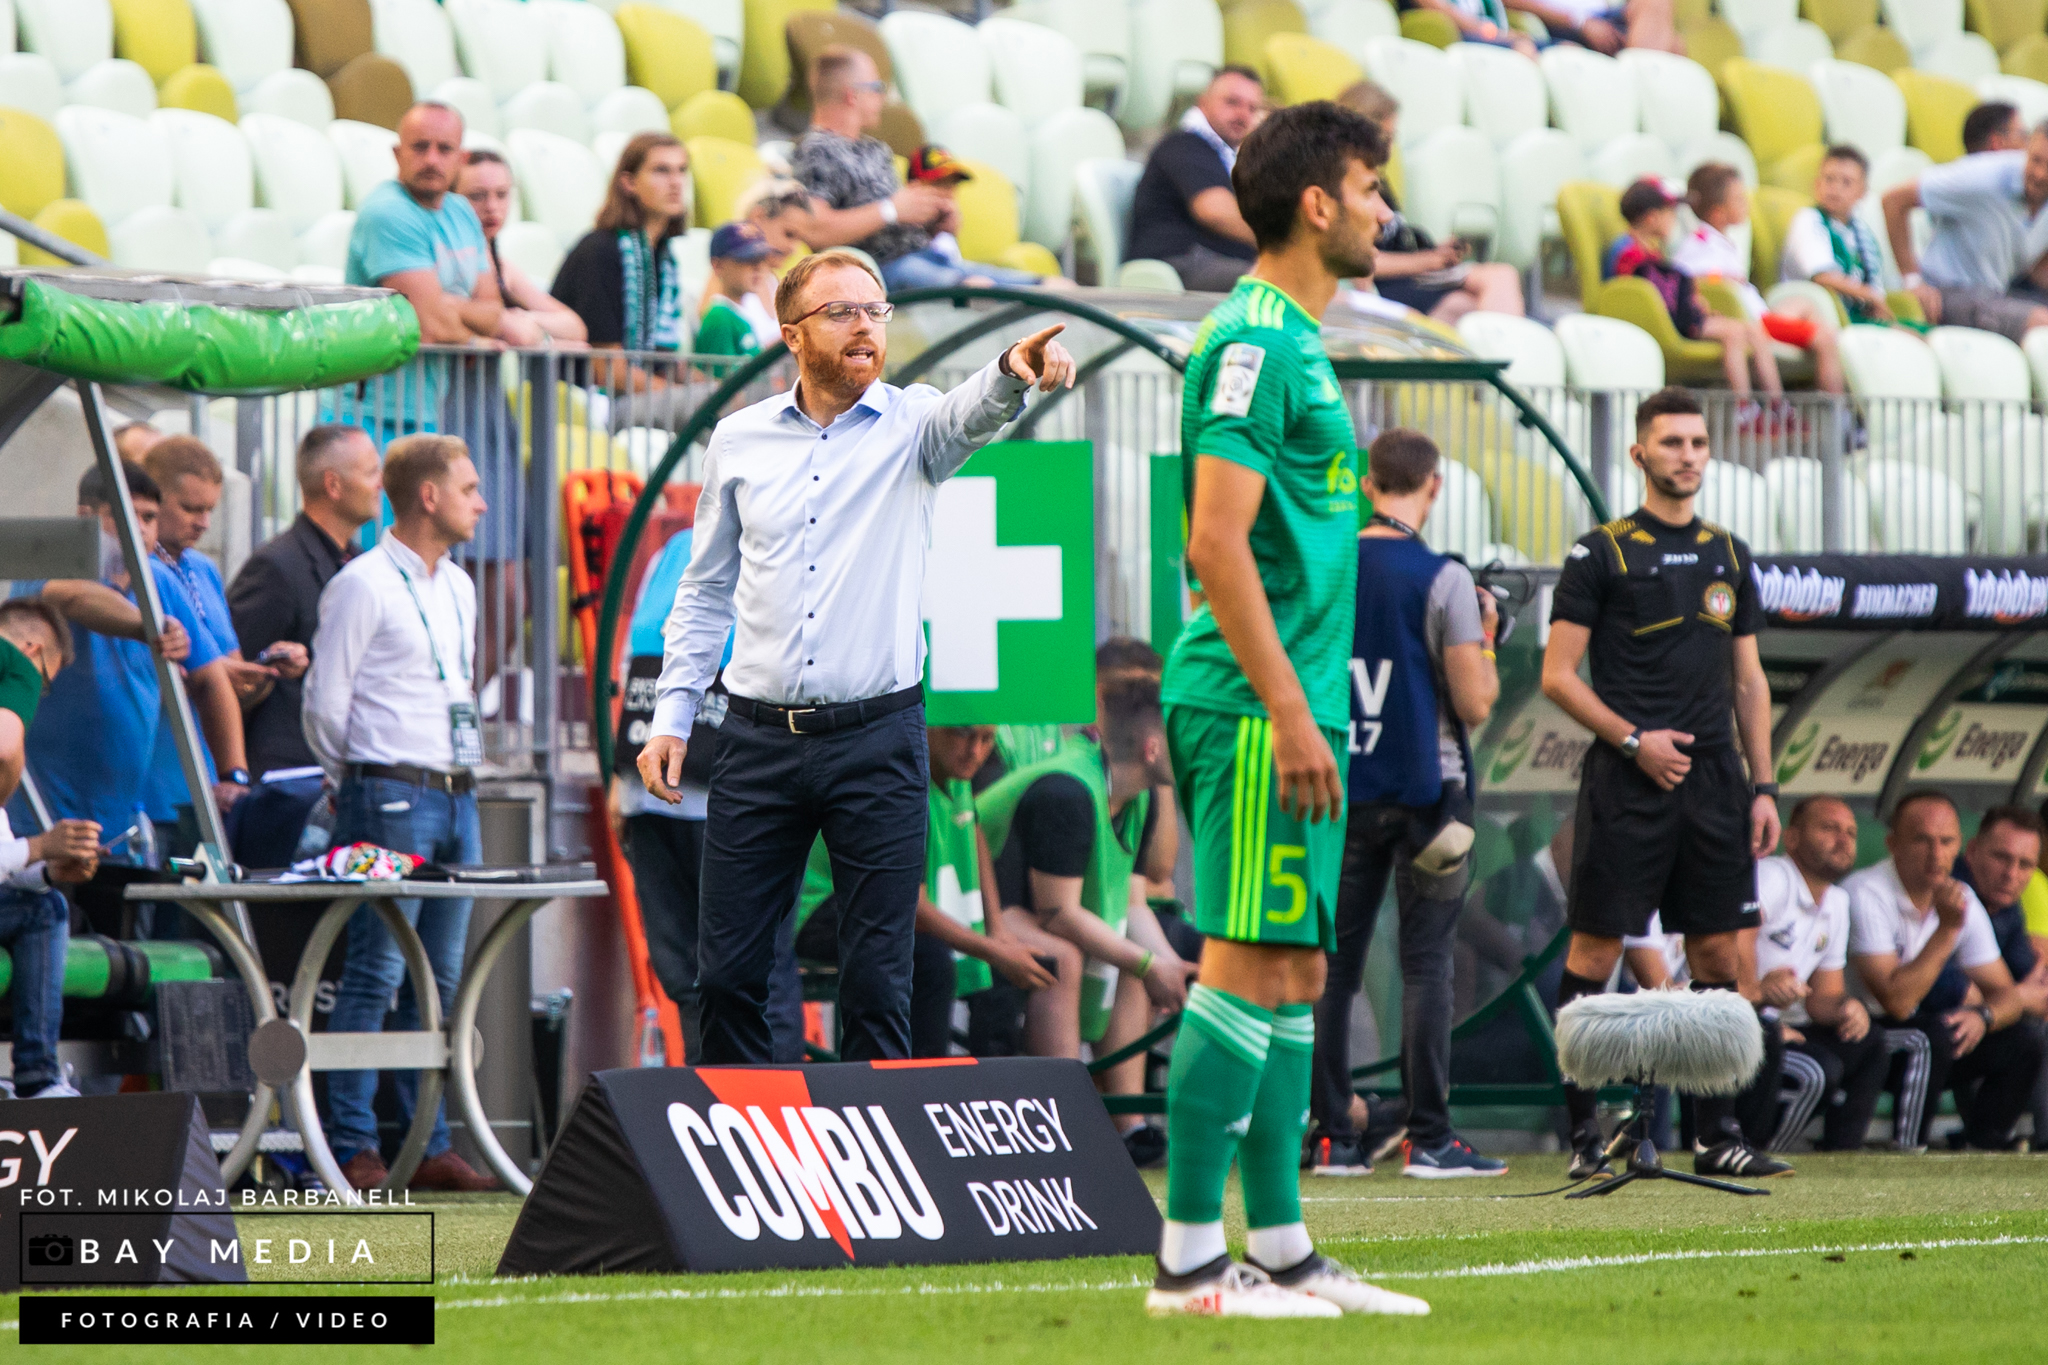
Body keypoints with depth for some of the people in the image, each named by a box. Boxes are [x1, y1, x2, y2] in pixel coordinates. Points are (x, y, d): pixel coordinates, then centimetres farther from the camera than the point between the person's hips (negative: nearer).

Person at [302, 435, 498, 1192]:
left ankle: (427, 1146, 11)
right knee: (375, 973, -9)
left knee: (439, 979, 8)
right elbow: (324, 701, -7)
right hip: (390, 796, -8)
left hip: (455, 796, 8)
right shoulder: (363, 585, -8)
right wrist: (360, 783, 4)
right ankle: (353, 1149, -9)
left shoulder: (458, 587, 17)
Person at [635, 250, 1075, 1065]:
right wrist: (671, 715, 7)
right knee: (729, 972, 3)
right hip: (759, 738, 2)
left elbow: (972, 416, -22)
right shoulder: (739, 440, 9)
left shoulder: (910, 425, 2)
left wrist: (1013, 372, -45)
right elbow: (705, 591, 15)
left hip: (877, 738, -2)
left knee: (877, 979, -1)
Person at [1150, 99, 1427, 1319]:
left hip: (1289, 704, 10)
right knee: (1250, 966, -10)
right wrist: (1290, 711, -21)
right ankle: (1190, 1259, -9)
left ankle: (1281, 1249, 14)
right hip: (1260, 706, -10)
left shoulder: (1294, 342, 18)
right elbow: (1217, 543, -20)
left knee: (1293, 971, 11)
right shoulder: (1254, 344, -13)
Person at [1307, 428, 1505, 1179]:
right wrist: (1485, 641, 7)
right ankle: (1429, 1138, -4)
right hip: (1426, 791, -3)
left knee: (1335, 960, 7)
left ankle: (1332, 1137, 5)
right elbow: (1475, 702, -10)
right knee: (1425, 962, -1)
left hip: (1342, 792, 3)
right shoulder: (1443, 580, -9)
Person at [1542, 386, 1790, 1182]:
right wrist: (1633, 739, -12)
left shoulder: (1728, 557, 15)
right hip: (1626, 783, -5)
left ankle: (1716, 1132, 8)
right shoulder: (1601, 555, 0)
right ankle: (1582, 1134, -3)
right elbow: (1558, 675, -3)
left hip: (1714, 784, 5)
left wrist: (1762, 786, 11)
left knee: (1719, 951, 3)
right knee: (1596, 947, -6)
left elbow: (1748, 679, 18)